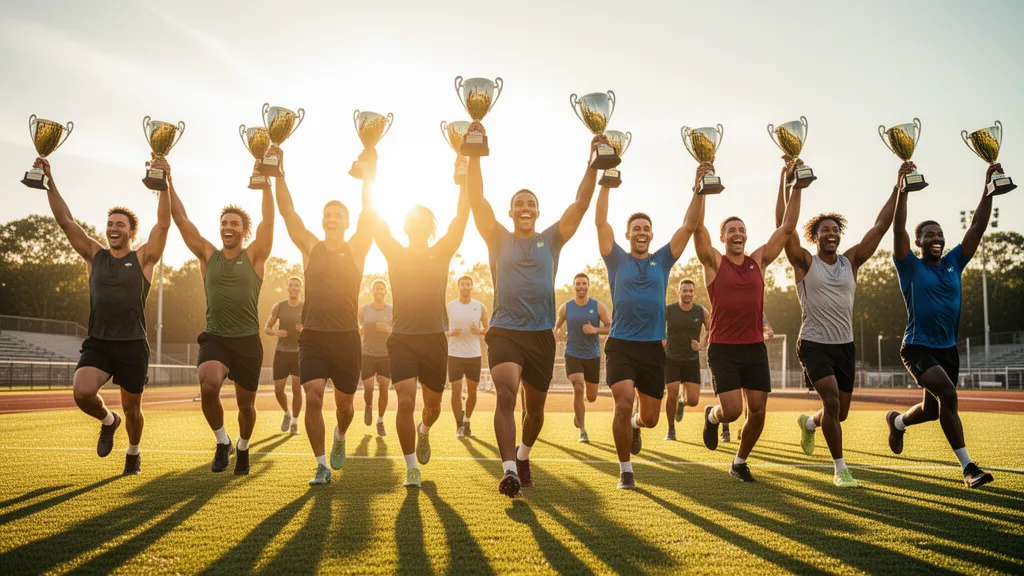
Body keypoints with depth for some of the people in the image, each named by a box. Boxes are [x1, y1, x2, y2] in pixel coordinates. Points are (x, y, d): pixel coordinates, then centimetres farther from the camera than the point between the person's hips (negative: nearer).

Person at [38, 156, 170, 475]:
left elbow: (163, 223, -13)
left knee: (131, 407, 11)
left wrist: (165, 182, -23)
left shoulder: (143, 258, -1)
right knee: (82, 393, -23)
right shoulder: (94, 255, 7)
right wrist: (49, 182, -7)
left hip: (133, 346, -1)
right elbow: (65, 220, 2)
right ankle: (108, 421, 12)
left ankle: (134, 453, 40)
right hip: (97, 343, 2)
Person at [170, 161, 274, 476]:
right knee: (208, 386, -28)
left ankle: (242, 447, 42)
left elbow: (269, 219, -11)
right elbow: (181, 219, 4)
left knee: (246, 403, 11)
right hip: (214, 338, 0)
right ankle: (222, 442, -2)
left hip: (247, 341, 0)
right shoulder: (208, 255, 7)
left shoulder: (254, 256, 1)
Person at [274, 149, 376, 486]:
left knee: (344, 403, 10)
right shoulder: (310, 246, 5)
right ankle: (322, 466, 0)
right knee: (313, 397, -14)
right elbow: (287, 211, -1)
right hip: (313, 335, 0)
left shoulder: (356, 249, 2)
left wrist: (369, 173, -17)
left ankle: (339, 438, 44)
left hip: (347, 337, 0)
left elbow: (368, 213, -9)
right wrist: (278, 172, -8)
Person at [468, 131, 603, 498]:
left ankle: (523, 456, 39)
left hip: (541, 335, 2)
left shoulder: (551, 240, 9)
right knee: (506, 395, -25)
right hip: (504, 332, -2)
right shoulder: (499, 240, 6)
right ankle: (509, 470, -27)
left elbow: (582, 201, 2)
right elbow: (477, 199, -4)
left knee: (535, 408, 13)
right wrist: (475, 154, -13)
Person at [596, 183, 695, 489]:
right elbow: (601, 222, -5)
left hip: (653, 348, 3)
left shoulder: (662, 260, 10)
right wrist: (605, 183, -11)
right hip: (620, 346, -2)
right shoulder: (618, 260, 5)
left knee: (650, 417, 8)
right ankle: (625, 470, -1)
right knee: (623, 404, -20)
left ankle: (634, 424, 47)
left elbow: (689, 226, 5)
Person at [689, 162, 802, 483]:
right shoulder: (714, 262, 0)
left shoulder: (758, 261, 9)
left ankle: (740, 461, 26)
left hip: (755, 348, 4)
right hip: (723, 349, -4)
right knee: (731, 410, -14)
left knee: (757, 410, 3)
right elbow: (696, 226, -13)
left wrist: (797, 188, 1)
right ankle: (712, 416, 24)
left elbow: (787, 227, 7)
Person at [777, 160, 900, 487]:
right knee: (832, 402, -19)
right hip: (814, 345, -4)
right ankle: (840, 469, -5)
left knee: (840, 412, 11)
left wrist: (899, 186, -1)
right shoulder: (805, 263, -5)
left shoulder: (851, 262, 5)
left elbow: (881, 226, 3)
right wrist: (786, 179, -20)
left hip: (845, 346, 5)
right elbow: (783, 224, -15)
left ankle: (808, 423, 46)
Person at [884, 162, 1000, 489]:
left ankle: (897, 421, 49)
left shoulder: (953, 264, 7)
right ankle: (967, 467, -17)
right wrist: (903, 189, -26)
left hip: (948, 348, 6)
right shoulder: (911, 267, -6)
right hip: (918, 348, -6)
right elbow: (898, 230, -19)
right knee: (948, 395, -25)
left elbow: (977, 229, 3)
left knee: (932, 409, 16)